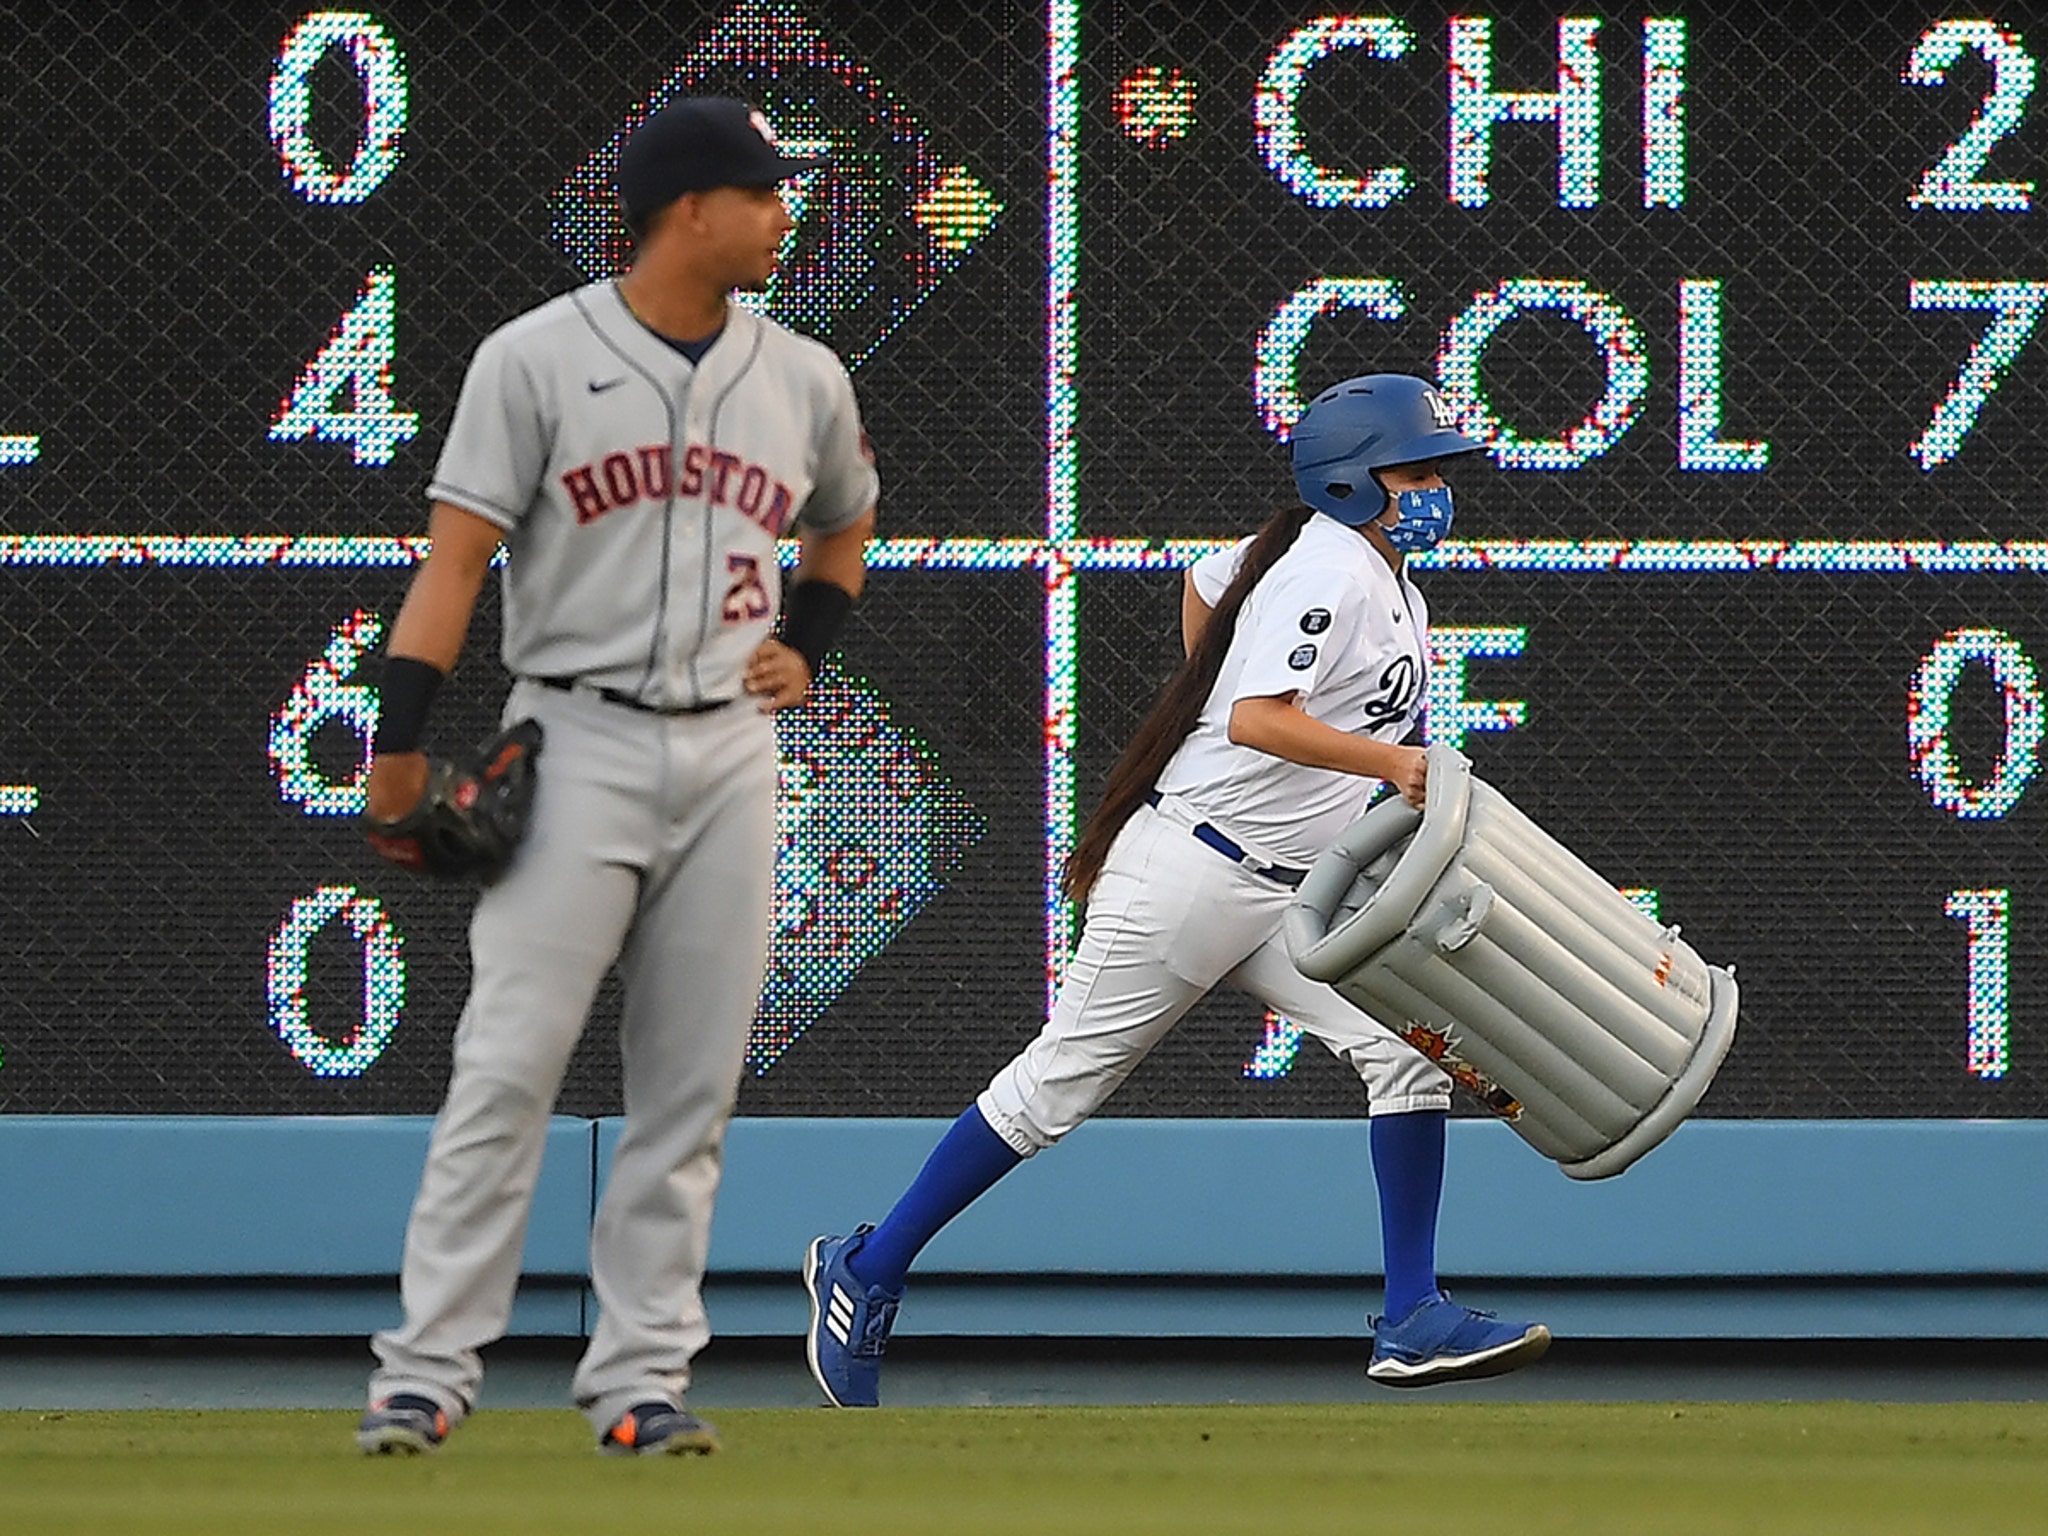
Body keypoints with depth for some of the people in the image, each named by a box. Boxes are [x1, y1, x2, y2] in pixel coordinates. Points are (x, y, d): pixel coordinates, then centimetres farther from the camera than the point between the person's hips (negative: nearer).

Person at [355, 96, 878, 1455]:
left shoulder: (804, 379, 10)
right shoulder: (537, 359, -4)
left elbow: (846, 523, 30)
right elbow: (459, 555, -7)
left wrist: (806, 646, 13)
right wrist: (402, 742, -15)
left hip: (731, 756, 4)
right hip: (578, 744, -4)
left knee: (692, 1086, 3)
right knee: (510, 1065, -9)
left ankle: (643, 1377, 8)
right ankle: (430, 1371, -8)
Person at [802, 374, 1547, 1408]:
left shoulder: (1381, 575, 13)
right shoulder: (1327, 570, -16)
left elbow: (1207, 584, 28)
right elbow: (1257, 718, -29)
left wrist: (1206, 711, 29)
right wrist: (1390, 762, -36)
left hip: (1286, 895, 9)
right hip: (1192, 867, -9)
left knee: (1407, 1046, -6)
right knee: (1061, 1082, -2)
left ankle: (1412, 1322, -6)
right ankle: (866, 1275, 9)